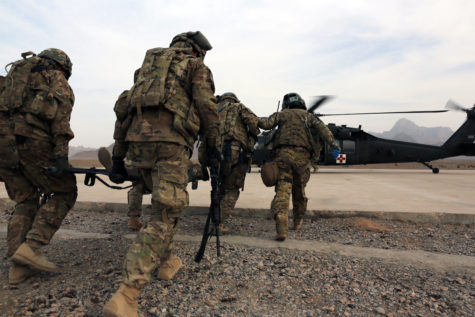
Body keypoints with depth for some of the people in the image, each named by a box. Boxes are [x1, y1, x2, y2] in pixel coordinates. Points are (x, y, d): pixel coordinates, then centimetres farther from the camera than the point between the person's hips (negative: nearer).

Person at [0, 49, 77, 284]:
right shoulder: (58, 80, 10)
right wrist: (61, 155, -17)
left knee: (26, 201, 13)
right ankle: (32, 247, -9)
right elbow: (60, 116, -8)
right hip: (33, 141, -6)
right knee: (64, 193, 6)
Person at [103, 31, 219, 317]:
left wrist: (118, 156, 21)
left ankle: (167, 261, 32)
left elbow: (127, 108, 22)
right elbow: (207, 106, -3)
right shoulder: (197, 67, 14)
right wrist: (213, 144, 8)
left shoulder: (150, 63, 29)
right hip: (171, 143, -7)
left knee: (165, 203, 25)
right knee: (165, 216, -8)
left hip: (138, 140, 7)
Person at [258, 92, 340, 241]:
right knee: (299, 190, 19)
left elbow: (266, 124, 2)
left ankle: (281, 229, -25)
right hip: (302, 156, 2)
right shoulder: (308, 116, 23)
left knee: (282, 191, -9)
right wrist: (334, 145, -5)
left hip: (283, 155, -1)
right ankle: (298, 221, 37)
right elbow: (322, 128, 5)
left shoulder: (281, 114, 20)